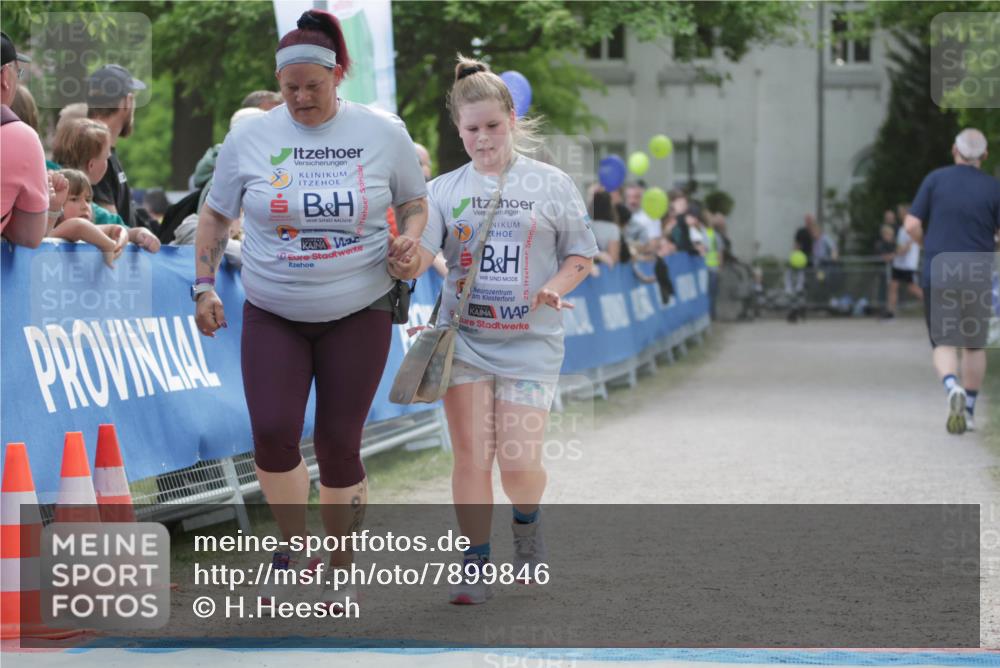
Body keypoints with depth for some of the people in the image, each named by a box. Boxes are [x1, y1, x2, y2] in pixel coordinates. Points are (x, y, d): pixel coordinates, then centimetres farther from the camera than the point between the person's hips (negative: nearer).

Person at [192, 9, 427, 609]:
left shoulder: (383, 133, -3)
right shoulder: (250, 138, -2)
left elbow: (414, 200, 11)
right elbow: (216, 215, 9)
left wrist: (409, 242, -10)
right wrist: (205, 286, 0)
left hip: (358, 315, -1)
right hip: (273, 316, 1)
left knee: (339, 444, 0)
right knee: (273, 433, -15)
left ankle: (341, 569, 19)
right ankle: (293, 547, 11)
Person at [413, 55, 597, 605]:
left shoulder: (552, 185, 3)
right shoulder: (445, 190, 5)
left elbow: (580, 256, 7)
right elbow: (420, 254, -6)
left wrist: (554, 288, -13)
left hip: (529, 341, -1)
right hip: (464, 337, 1)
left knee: (518, 462, -5)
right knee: (471, 455, -3)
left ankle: (527, 524, 28)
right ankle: (476, 565, 7)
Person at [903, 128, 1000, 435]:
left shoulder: (935, 179, -1)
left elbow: (911, 225, -5)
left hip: (937, 275, 0)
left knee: (944, 344, 3)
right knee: (974, 344, 17)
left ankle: (953, 387, -27)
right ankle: (968, 410, 20)